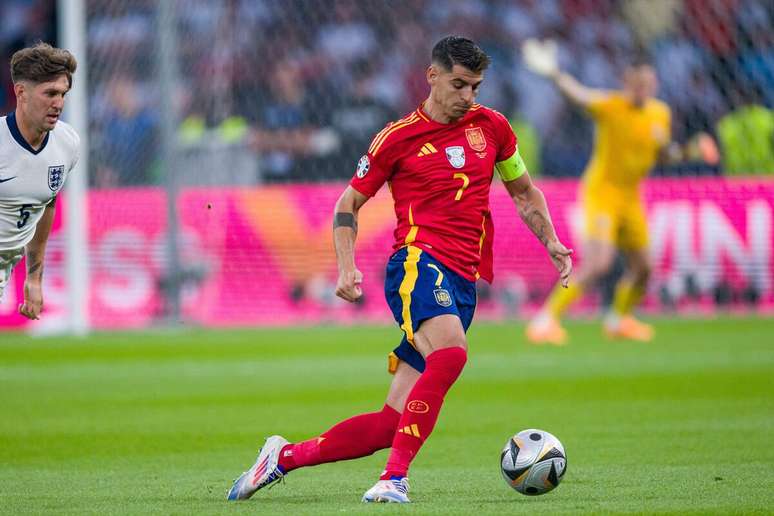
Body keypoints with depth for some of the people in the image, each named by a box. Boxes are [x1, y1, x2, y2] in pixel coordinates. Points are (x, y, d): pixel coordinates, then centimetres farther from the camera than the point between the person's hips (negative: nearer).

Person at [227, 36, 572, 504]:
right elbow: (349, 204, 10)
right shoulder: (399, 137, 3)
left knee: (392, 423, -3)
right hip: (418, 262, -5)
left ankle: (285, 457, 12)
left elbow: (524, 192, 29)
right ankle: (395, 478, -36)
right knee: (451, 352, -37)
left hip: (463, 284, 5)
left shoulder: (491, 126, 14)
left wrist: (553, 244, 15)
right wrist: (347, 267, -4)